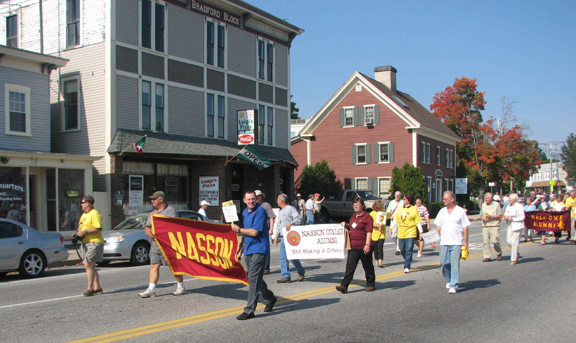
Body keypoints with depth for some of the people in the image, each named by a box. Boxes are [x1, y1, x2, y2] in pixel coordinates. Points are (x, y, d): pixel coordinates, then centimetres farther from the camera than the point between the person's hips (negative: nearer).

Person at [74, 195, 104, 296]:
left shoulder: (94, 214, -11)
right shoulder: (84, 214, 21)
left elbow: (98, 228, -21)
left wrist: (85, 232, -21)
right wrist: (78, 233, 10)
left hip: (94, 242, -10)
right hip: (85, 243, 10)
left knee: (88, 264, -13)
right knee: (90, 266, 9)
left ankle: (90, 288, -9)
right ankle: (97, 287, 15)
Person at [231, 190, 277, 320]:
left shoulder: (260, 211, -12)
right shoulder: (245, 212, 14)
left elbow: (254, 232, -19)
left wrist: (238, 229, -7)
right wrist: (240, 251, 20)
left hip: (259, 249, -9)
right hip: (248, 250, 9)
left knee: (253, 279, -11)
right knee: (252, 278, 16)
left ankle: (249, 310, -9)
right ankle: (269, 298, 37)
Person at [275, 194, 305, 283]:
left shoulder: (291, 209, -4)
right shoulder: (280, 212, 23)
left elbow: (299, 219, -15)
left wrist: (291, 223, -29)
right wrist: (277, 236, 21)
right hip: (283, 238, 8)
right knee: (283, 258, 3)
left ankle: (301, 272, 16)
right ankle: (286, 277, 6)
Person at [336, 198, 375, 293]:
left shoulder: (367, 217, -10)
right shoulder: (353, 216, 14)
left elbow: (369, 232, -15)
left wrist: (367, 245, -23)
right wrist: (345, 225, 8)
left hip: (363, 247, -7)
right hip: (353, 246, 7)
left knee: (367, 266, 9)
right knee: (350, 266, 0)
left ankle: (371, 284, 24)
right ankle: (344, 286, -3)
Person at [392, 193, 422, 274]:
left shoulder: (414, 209, -4)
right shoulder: (400, 209, 10)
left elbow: (418, 222, -4)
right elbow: (396, 219, 16)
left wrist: (420, 232, -9)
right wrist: (391, 228, 10)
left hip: (410, 233, -5)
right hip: (401, 233, 5)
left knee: (409, 250, -8)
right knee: (402, 249, 10)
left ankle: (407, 267, -5)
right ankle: (408, 260, 36)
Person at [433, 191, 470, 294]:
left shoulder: (460, 211, 0)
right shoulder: (442, 211, 11)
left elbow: (465, 227, 0)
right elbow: (438, 226, 13)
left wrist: (465, 241, -5)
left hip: (456, 242, -4)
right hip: (444, 242, 4)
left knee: (455, 264, -8)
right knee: (444, 263, 6)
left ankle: (454, 286, -6)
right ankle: (449, 280, 28)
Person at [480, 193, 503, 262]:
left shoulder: (496, 205, 2)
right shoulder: (483, 205, 17)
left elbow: (500, 215, -2)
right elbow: (481, 215, 21)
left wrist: (491, 216, -14)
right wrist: (483, 217, -2)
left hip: (494, 226, -4)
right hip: (485, 226, 4)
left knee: (495, 241, -10)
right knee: (485, 242, -3)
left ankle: (499, 253, 16)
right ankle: (487, 256, 2)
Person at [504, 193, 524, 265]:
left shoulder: (519, 207, -6)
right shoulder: (508, 207, 15)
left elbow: (522, 217, -9)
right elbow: (505, 215, 19)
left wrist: (513, 219, -16)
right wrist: (505, 217, -5)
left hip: (517, 226, -7)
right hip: (510, 226, 7)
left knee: (514, 243, -7)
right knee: (509, 241, 2)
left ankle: (514, 259, 0)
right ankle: (516, 253, 27)